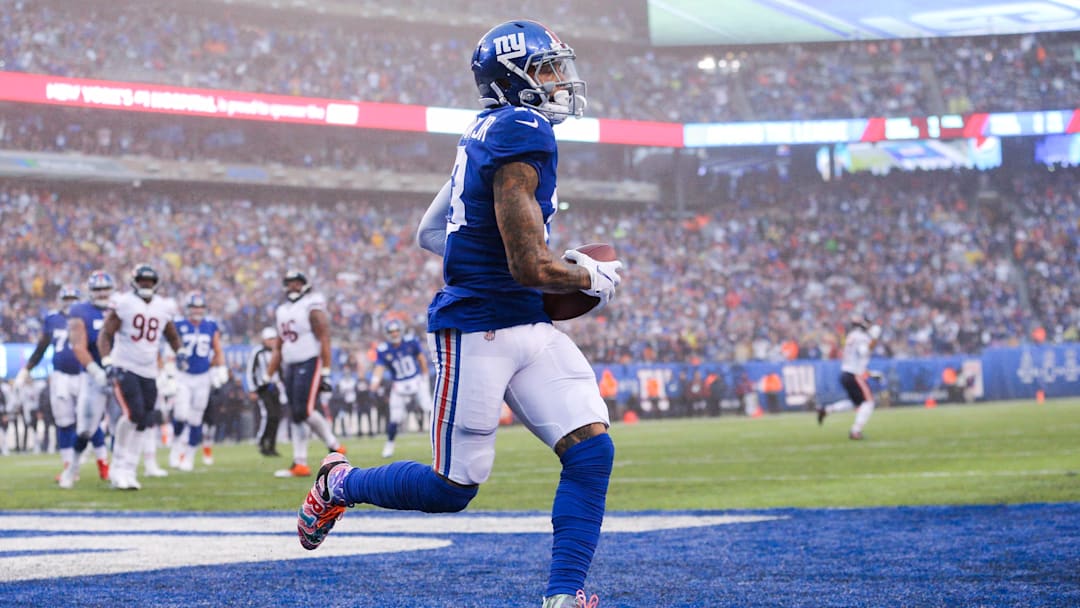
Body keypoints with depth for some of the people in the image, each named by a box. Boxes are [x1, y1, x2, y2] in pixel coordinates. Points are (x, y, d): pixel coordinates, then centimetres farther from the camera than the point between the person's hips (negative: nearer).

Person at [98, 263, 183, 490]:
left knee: (143, 422, 3)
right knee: (132, 413, -22)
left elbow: (172, 336, 24)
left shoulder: (163, 307, 9)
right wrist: (108, 362, -18)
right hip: (124, 368, -5)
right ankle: (118, 465, -6)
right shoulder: (123, 304, -5)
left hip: (148, 372, 5)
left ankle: (128, 471, 12)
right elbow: (105, 335, -6)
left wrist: (180, 351, 4)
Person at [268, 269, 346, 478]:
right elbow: (279, 348, 20)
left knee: (304, 411, -16)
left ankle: (334, 447, 1)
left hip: (310, 364, -7)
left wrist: (325, 373, -17)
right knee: (294, 415, 4)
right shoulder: (283, 311, 16)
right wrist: (268, 377, 17)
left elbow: (324, 341, -11)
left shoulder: (313, 309, -6)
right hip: (290, 366, 8)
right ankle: (300, 464, 5)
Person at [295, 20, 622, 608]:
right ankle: (340, 483, 26)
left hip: (531, 328, 9)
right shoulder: (522, 133, -17)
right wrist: (593, 279, -3)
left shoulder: (485, 134, 12)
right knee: (452, 488, 1)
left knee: (591, 450, -5)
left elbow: (430, 233, 20)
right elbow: (529, 267, -20)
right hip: (478, 329, -9)